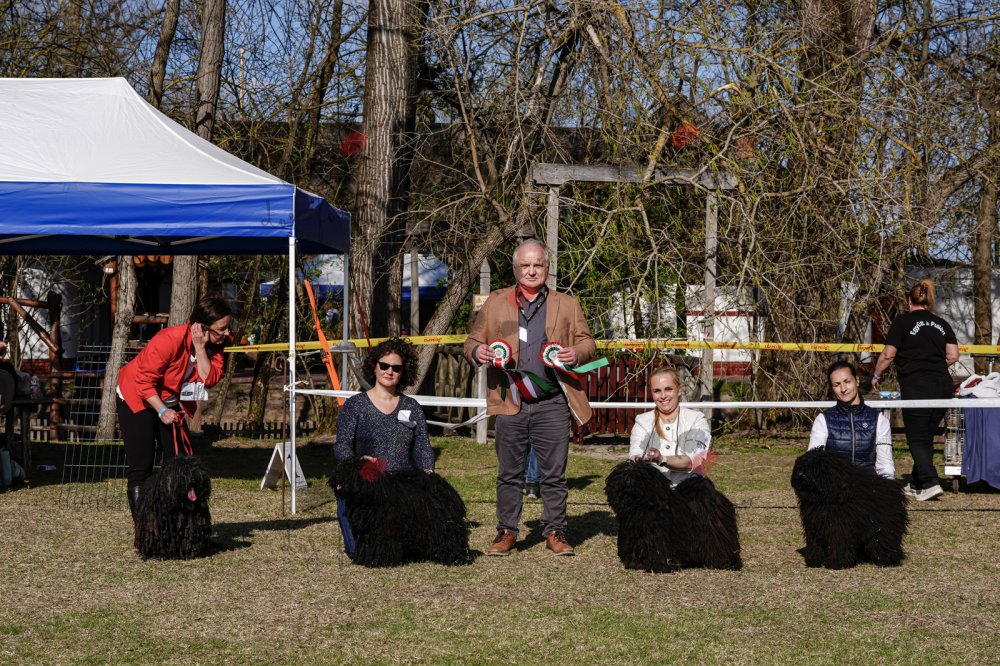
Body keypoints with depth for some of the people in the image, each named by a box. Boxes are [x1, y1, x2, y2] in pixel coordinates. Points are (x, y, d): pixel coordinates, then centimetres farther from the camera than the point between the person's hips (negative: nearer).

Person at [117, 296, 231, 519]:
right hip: (137, 400, -7)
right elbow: (144, 380, -26)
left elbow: (209, 379, -23)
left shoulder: (213, 345, -10)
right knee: (141, 469, -9)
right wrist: (162, 411, -27)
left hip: (171, 402, 7)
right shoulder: (169, 340, -31)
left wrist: (200, 348, -29)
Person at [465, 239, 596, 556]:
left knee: (554, 474, 1)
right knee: (509, 474, 6)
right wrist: (477, 351, -9)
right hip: (510, 404, 1)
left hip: (552, 405, -1)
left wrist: (577, 353, -11)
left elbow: (588, 342, 12)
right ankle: (506, 532, 14)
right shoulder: (495, 303, 12)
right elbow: (472, 340, 14)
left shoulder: (567, 305, 11)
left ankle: (555, 532, 11)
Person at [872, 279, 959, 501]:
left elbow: (888, 355, -4)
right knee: (927, 436, 14)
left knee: (917, 439, -1)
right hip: (943, 386, 5)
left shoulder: (902, 322, -1)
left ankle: (930, 483, -16)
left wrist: (876, 376, 11)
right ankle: (916, 484, 20)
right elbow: (952, 356, 6)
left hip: (916, 387, -5)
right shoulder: (942, 324, 13)